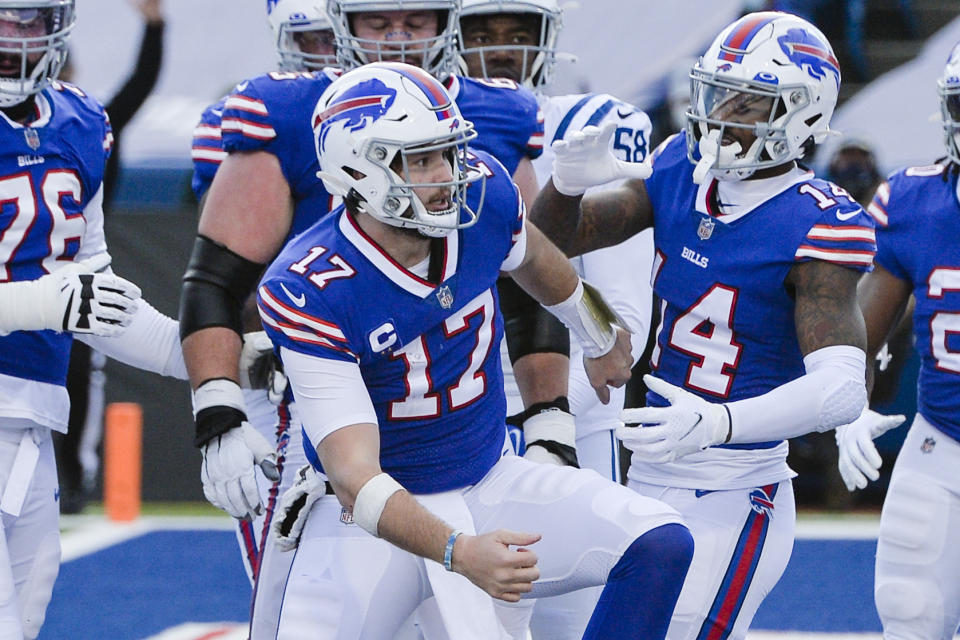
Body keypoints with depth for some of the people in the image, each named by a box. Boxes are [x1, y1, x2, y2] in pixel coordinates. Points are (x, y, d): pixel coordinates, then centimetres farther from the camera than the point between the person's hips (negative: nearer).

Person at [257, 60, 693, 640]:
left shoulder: (484, 195, -11)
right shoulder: (309, 292, -26)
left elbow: (534, 259, 17)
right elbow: (355, 476, -31)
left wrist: (603, 339, 36)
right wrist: (459, 552, -46)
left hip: (493, 483, 5)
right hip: (380, 519, -5)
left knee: (662, 546, -15)